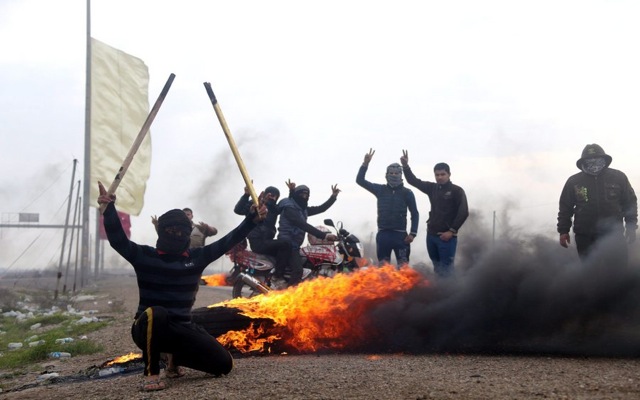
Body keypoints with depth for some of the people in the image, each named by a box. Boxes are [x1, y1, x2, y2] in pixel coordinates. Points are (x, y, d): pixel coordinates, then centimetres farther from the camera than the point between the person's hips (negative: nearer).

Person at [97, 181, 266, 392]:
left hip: (182, 329, 4)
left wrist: (253, 219, 0)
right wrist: (109, 208, -30)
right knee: (155, 313, -42)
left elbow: (228, 241, 7)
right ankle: (151, 373, -22)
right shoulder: (145, 255, -4)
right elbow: (117, 239, -16)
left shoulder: (197, 256, 5)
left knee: (224, 364, -2)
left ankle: (176, 358, 24)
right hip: (148, 328, -4)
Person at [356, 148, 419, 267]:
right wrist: (365, 164, -10)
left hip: (400, 235, -2)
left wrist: (413, 233, -6)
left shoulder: (407, 192, 2)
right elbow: (360, 180, 3)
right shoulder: (380, 189, 7)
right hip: (383, 235, 2)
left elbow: (415, 214, 4)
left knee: (403, 266, -5)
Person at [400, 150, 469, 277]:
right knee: (437, 268, 12)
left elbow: (463, 213, -10)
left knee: (446, 270, -7)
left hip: (446, 236, -6)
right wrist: (405, 166, -7)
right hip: (431, 235, 6)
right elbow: (414, 181, 9)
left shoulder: (457, 191, -5)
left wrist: (452, 231, -13)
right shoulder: (432, 188, 11)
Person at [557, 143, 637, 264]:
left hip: (614, 235, 0)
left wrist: (631, 227, 6)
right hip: (585, 236, 0)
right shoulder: (573, 181, 4)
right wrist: (563, 231, 3)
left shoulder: (618, 177, 3)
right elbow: (565, 207, 8)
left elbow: (630, 203, 9)